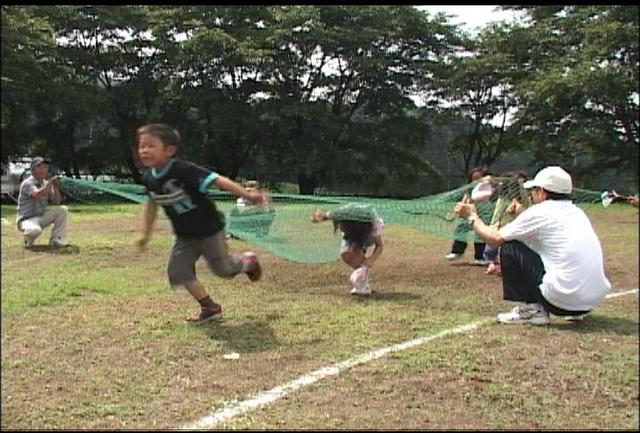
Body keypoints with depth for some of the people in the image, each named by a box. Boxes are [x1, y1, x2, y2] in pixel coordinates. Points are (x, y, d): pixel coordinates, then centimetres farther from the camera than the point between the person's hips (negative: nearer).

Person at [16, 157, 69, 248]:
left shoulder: (46, 184, 7)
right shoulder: (27, 183, -14)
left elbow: (57, 202, 1)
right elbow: (37, 195, -34)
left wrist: (56, 187, -13)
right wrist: (50, 182, -31)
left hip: (42, 217, 7)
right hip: (27, 220, -7)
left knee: (63, 210, -10)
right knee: (35, 230, -40)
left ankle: (56, 239, -5)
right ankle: (28, 238, -1)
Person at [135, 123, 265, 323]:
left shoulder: (183, 170, -29)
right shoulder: (148, 178, -7)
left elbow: (218, 180, -33)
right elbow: (152, 204, 11)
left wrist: (247, 195, -38)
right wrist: (146, 233, 17)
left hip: (208, 229, -6)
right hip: (184, 235, 6)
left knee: (222, 268, 8)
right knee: (178, 271, -4)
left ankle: (248, 261, 42)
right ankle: (210, 307, 10)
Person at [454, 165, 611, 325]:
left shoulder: (539, 212, -3)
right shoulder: (577, 212, 16)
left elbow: (495, 239, 5)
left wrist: (472, 216, 20)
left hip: (562, 299, -7)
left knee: (509, 248, 4)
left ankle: (531, 309, 5)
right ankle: (577, 311, 19)